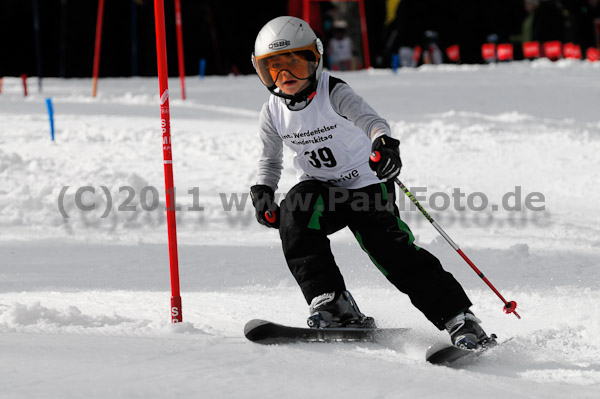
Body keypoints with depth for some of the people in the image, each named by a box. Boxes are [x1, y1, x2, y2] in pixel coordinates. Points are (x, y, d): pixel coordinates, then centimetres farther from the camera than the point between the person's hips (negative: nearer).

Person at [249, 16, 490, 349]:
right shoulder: (273, 113, -3)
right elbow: (270, 160, 13)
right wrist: (262, 193, -7)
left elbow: (367, 119, -37)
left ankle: (459, 319, -8)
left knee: (394, 252, -16)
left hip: (367, 186, -4)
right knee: (296, 212, -29)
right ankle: (330, 302, -27)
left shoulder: (333, 93, -18)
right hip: (319, 190, 4)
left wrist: (383, 143, -60)